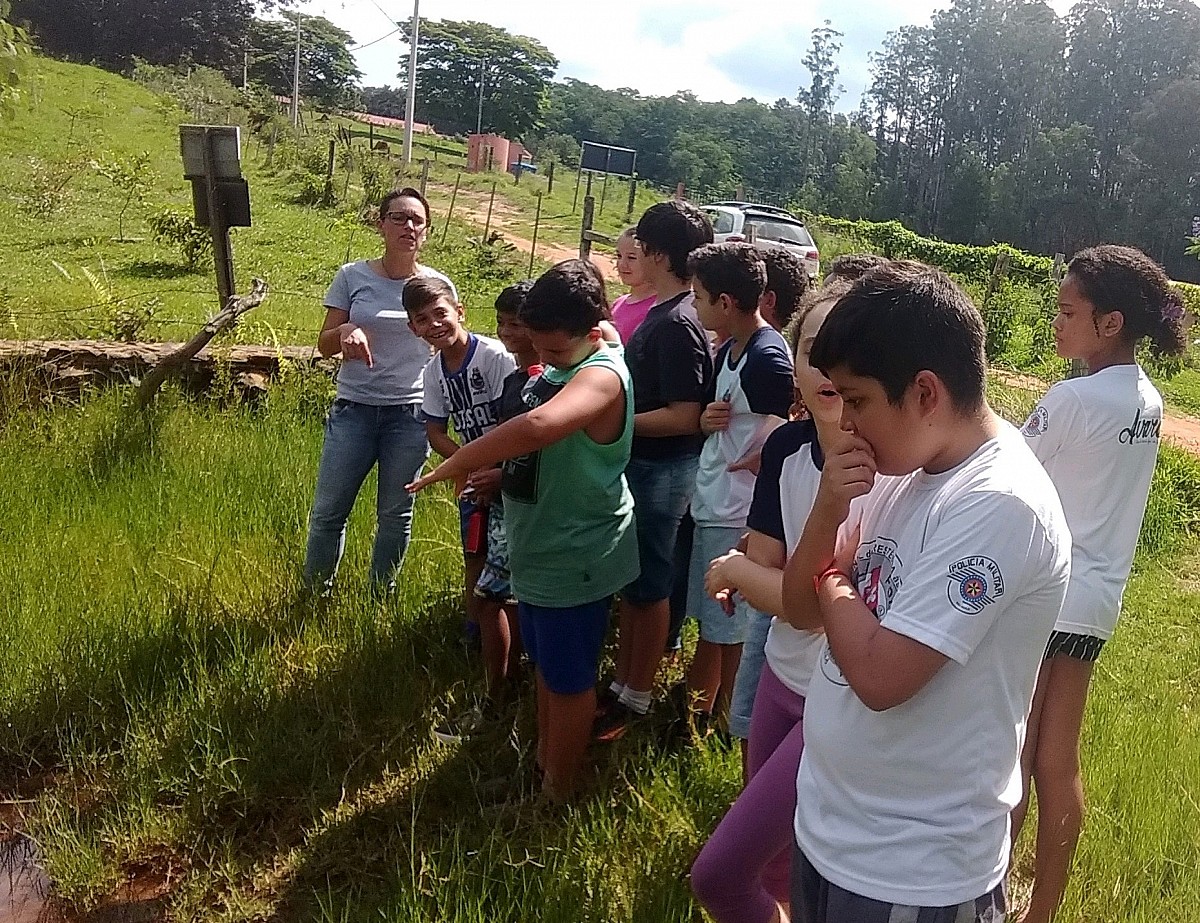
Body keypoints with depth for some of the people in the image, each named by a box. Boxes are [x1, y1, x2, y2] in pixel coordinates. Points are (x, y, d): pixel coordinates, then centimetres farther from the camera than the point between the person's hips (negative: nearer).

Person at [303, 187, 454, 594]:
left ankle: (380, 596, 29)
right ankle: (314, 593, 25)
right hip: (354, 409, 0)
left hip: (410, 414, 0)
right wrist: (345, 331, -20)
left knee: (396, 514, 11)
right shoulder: (352, 277, 0)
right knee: (328, 510, 5)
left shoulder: (438, 286, 1)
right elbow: (325, 344, 2)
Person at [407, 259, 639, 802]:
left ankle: (559, 788, 31)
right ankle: (543, 760, 46)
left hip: (575, 558, -9)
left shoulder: (602, 375, -28)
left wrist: (454, 465, -38)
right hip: (541, 550, 9)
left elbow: (537, 426, -48)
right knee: (545, 664, 26)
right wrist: (495, 471, 2)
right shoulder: (560, 366, 2)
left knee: (568, 679, 11)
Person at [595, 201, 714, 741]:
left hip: (662, 470, -9)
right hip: (641, 464, 9)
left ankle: (636, 697, 22)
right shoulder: (664, 310, 6)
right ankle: (621, 680, 34)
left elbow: (684, 416, -24)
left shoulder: (678, 323, -22)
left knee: (648, 585, 5)